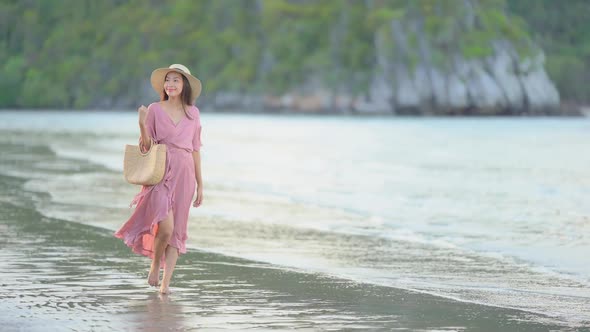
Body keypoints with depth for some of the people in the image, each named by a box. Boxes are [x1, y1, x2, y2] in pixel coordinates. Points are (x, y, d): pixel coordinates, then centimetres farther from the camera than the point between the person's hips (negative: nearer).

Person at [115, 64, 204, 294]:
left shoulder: (193, 113, 9)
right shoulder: (155, 110, 2)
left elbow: (195, 149, 13)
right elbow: (146, 146, 1)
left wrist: (200, 184, 12)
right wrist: (142, 125, -16)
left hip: (184, 174, 3)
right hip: (160, 173, -3)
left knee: (177, 230, 1)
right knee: (166, 226, -18)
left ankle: (166, 282, 5)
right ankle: (155, 264, 10)